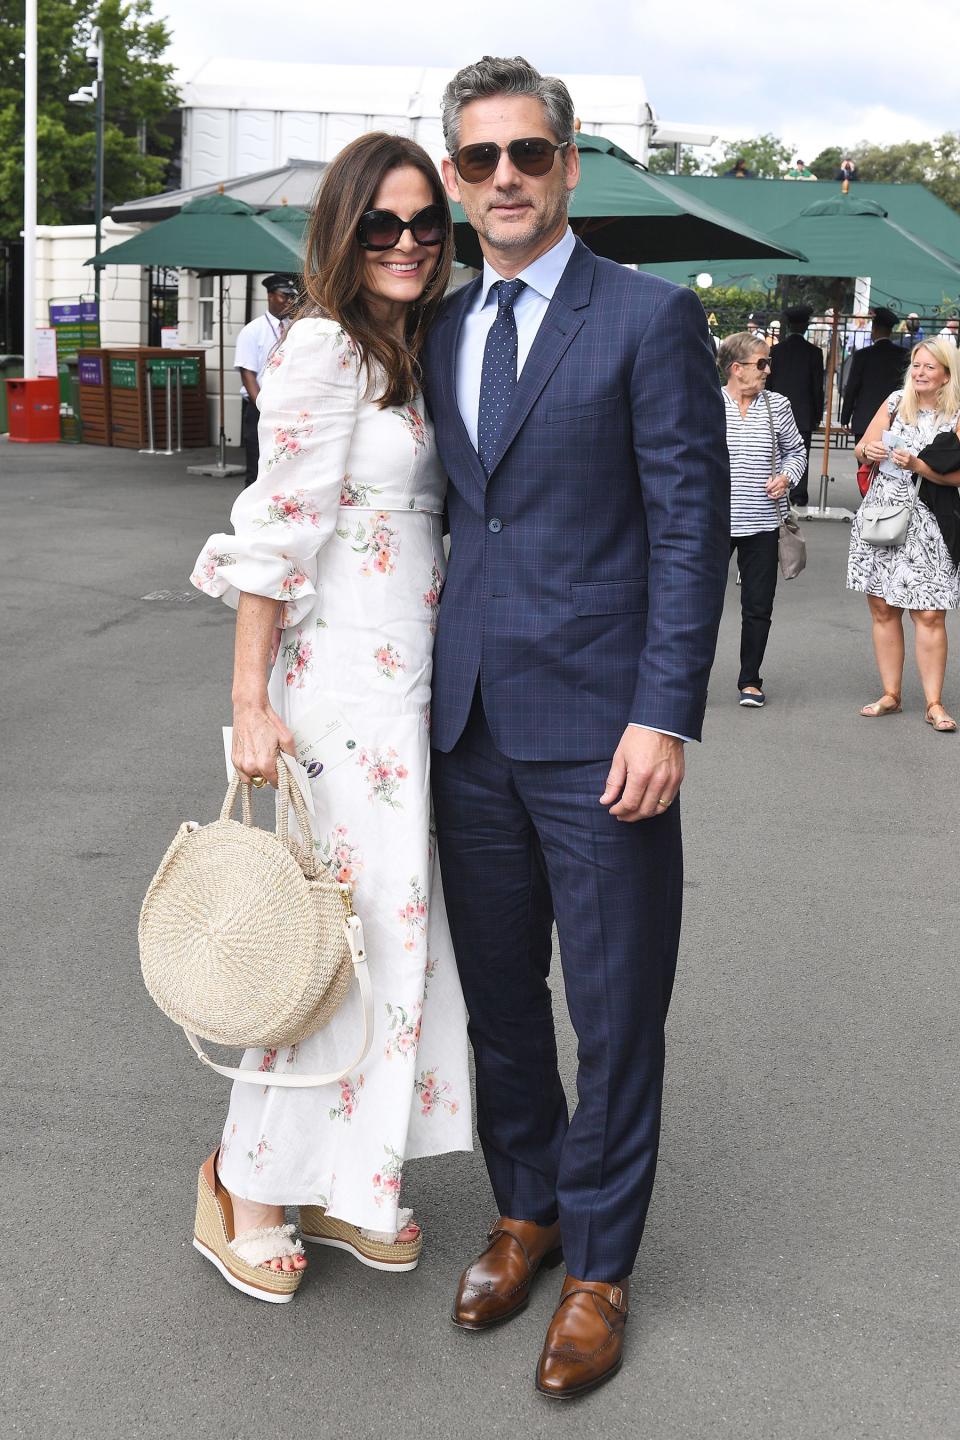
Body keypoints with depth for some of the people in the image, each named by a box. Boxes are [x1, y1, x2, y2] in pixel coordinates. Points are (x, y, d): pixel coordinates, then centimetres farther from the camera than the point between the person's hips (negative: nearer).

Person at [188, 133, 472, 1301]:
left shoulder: (405, 353, 14)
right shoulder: (324, 347, -12)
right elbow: (276, 534, -15)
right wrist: (250, 703, -17)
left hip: (403, 686, 9)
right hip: (342, 688, -9)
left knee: (392, 928, 11)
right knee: (341, 929, -3)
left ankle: (343, 1183, 24)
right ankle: (249, 1183, 16)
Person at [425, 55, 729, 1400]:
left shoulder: (651, 317, -4)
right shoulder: (440, 329, 13)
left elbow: (692, 524, -8)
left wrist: (663, 717, -14)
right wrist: (430, 683, 10)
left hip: (598, 724, -5)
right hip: (470, 720, 5)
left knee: (616, 1010, 4)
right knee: (497, 991, 15)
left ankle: (598, 1264, 21)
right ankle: (527, 1209, 34)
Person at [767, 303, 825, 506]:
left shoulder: (777, 350, -2)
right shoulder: (814, 352, -5)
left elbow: (768, 382, 2)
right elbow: (818, 387, -2)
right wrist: (818, 414, 7)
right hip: (804, 413, -1)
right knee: (801, 453, 2)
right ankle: (799, 494, -1)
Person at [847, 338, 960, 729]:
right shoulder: (895, 402, 8)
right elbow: (862, 448, 14)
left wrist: (917, 466, -20)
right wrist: (868, 451, -8)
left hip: (925, 524, -4)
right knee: (882, 609, 8)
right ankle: (891, 696, 18)